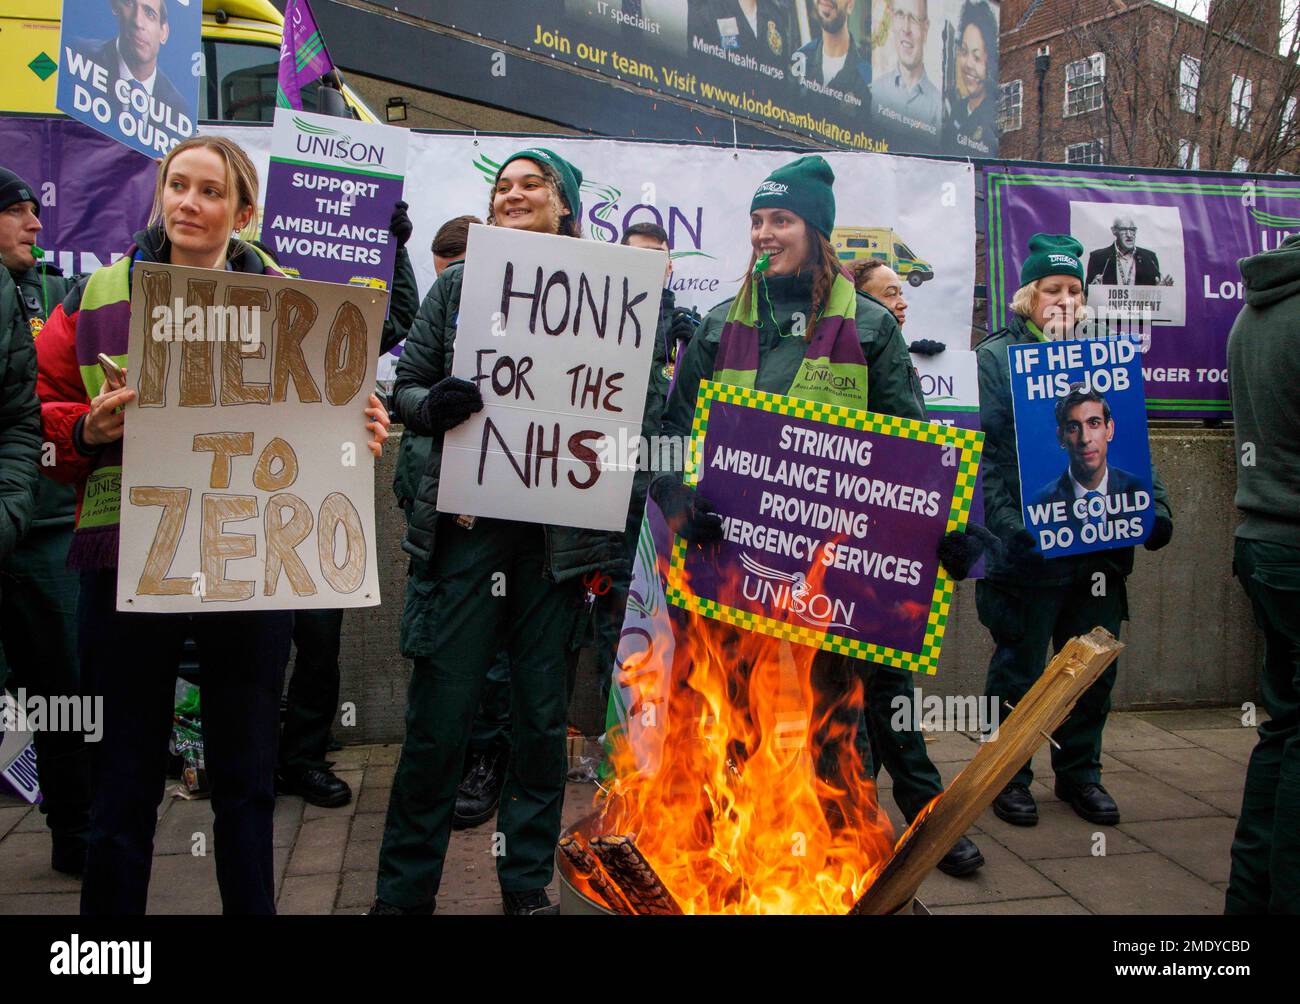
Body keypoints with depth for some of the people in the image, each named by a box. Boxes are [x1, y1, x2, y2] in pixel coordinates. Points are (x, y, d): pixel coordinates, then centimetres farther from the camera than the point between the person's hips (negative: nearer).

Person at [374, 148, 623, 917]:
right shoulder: (459, 284, 9)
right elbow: (406, 387, 9)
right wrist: (434, 404, -15)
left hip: (556, 529, 0)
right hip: (464, 523, 0)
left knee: (544, 716, 8)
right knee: (440, 714, 1)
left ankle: (528, 882, 25)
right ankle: (406, 889, 18)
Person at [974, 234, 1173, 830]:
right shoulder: (996, 355, -1)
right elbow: (985, 446, -10)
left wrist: (1155, 506, 1)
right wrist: (1007, 523, -20)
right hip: (1027, 548, -5)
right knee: (1020, 668, 6)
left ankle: (1079, 770, 29)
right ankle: (1010, 775, 22)